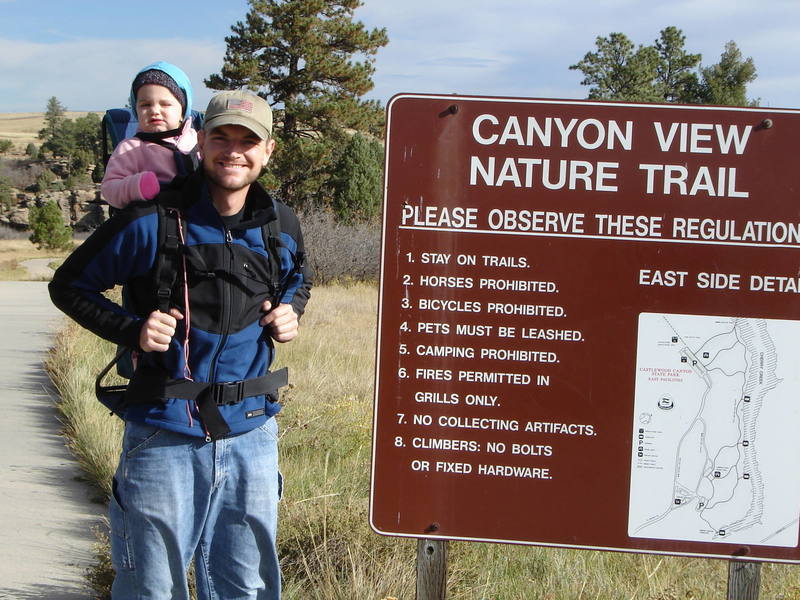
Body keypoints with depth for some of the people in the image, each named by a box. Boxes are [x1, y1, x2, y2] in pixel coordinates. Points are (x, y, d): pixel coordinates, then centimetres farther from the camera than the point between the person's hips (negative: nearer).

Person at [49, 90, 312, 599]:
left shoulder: (282, 226, 4)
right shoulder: (153, 222, -10)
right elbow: (70, 285, 0)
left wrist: (290, 312, 4)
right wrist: (131, 330, -15)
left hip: (251, 434, 4)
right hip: (165, 435, -4)